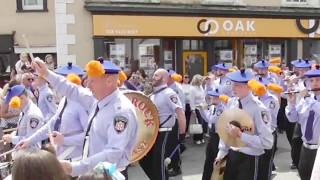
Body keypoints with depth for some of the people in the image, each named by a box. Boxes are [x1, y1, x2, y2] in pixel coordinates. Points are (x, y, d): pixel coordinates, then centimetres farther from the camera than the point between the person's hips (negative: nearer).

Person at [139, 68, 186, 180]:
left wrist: (182, 134, -21)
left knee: (158, 163, -1)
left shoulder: (169, 94, -15)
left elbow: (180, 113, -22)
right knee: (144, 159, 13)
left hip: (163, 134, -8)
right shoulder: (153, 95, 11)